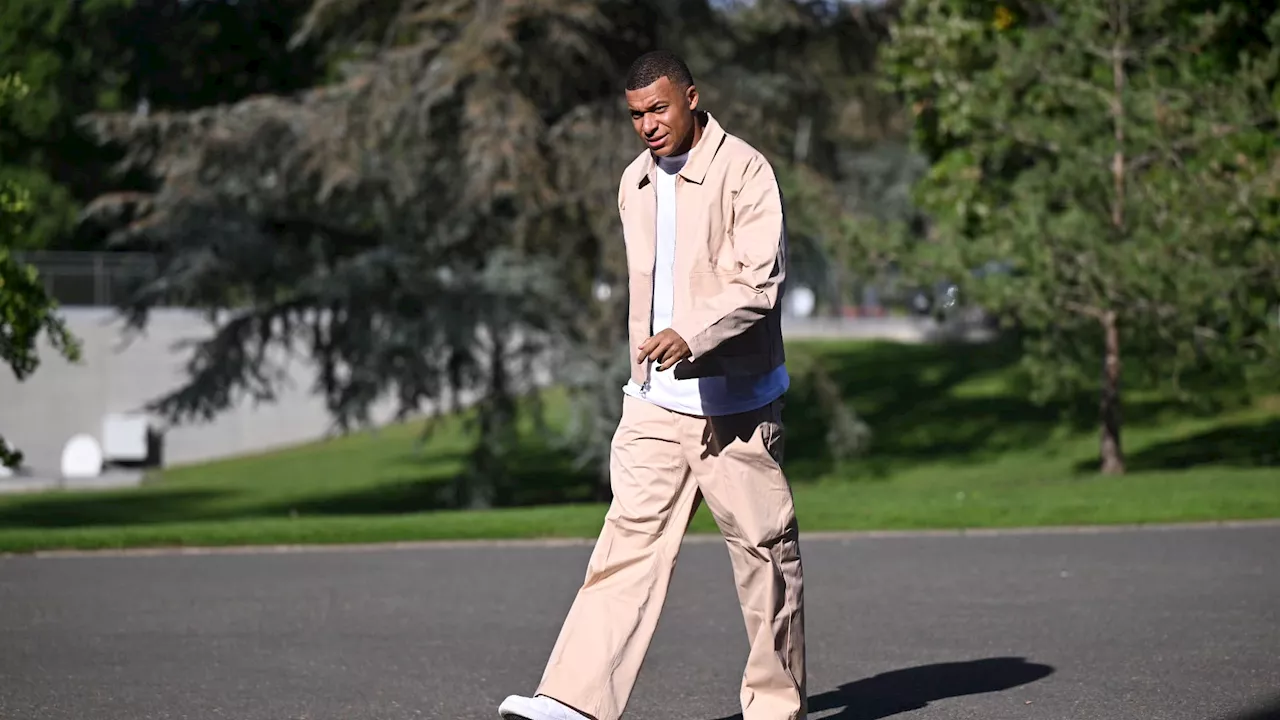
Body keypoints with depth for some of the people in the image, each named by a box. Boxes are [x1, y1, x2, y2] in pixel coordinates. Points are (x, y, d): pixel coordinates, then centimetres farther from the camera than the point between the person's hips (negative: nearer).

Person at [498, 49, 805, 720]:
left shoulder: (743, 169, -10)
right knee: (628, 541, -4)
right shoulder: (635, 182, 13)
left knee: (763, 551, 4)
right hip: (654, 403, 6)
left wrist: (691, 335, -32)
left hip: (732, 403, -5)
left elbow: (760, 281, -20)